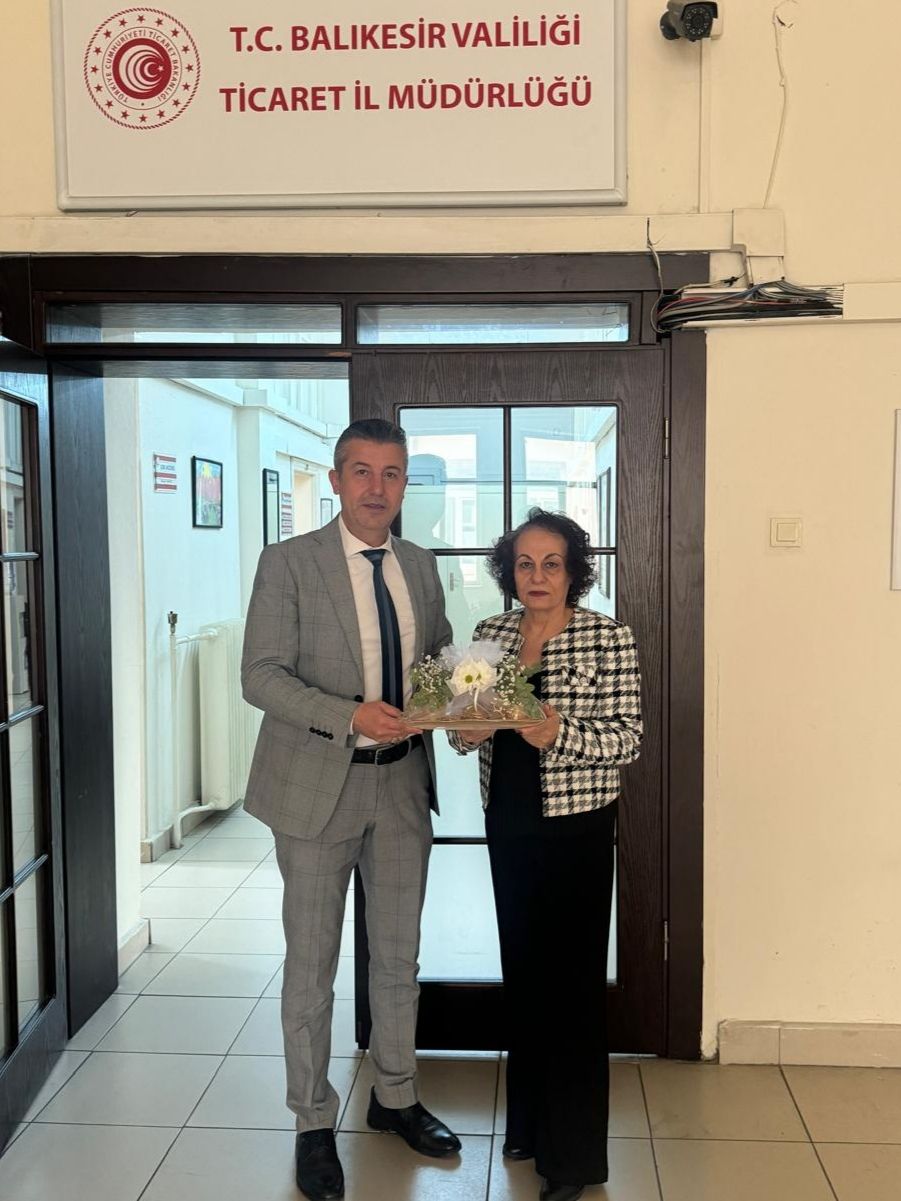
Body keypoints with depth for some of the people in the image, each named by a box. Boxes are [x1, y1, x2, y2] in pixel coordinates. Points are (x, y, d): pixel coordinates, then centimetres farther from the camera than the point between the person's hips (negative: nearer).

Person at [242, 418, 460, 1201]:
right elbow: (261, 675, -14)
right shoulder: (289, 563, -9)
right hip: (318, 784, -4)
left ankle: (395, 1098, 38)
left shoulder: (421, 566, 7)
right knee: (312, 965, 9)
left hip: (403, 782, 5)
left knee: (399, 957, 18)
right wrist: (349, 715, -27)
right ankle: (315, 1123, 28)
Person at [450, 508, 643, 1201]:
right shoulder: (489, 635, 6)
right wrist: (466, 728, -11)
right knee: (523, 971, 16)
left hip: (576, 830, -5)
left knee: (573, 980, 2)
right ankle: (529, 1123, 35)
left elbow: (628, 737, -11)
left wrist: (561, 735, -26)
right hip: (509, 825, 5)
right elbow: (464, 728, 12)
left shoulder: (609, 639, -8)